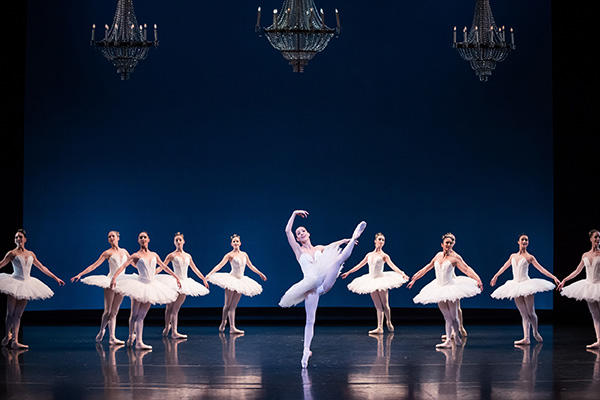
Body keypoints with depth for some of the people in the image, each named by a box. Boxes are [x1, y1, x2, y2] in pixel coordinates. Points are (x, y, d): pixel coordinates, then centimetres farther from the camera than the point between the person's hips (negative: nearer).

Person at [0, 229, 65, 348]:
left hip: (26, 284, 4)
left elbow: (42, 268, 20)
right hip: (14, 283, -4)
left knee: (18, 315, 1)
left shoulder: (30, 254, 13)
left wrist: (56, 278, 21)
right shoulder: (12, 253, 0)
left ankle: (15, 341, -3)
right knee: (10, 313, -2)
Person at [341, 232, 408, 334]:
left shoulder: (384, 256, -2)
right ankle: (379, 327, -1)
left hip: (381, 280, -4)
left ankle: (389, 323, 18)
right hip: (372, 281, 4)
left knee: (384, 304, -1)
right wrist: (348, 272, 28)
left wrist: (402, 274, -30)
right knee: (378, 306, 2)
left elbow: (393, 266, -14)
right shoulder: (369, 255, 12)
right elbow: (359, 265, 22)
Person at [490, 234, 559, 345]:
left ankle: (536, 333, 23)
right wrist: (495, 276, 39)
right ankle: (526, 338, -4)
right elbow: (504, 267, 28)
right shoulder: (513, 256, 12)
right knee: (523, 314, 1)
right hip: (515, 285, 4)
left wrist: (553, 277, -13)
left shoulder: (529, 257, 0)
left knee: (531, 312, 0)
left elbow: (541, 269, -4)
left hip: (526, 284, -4)